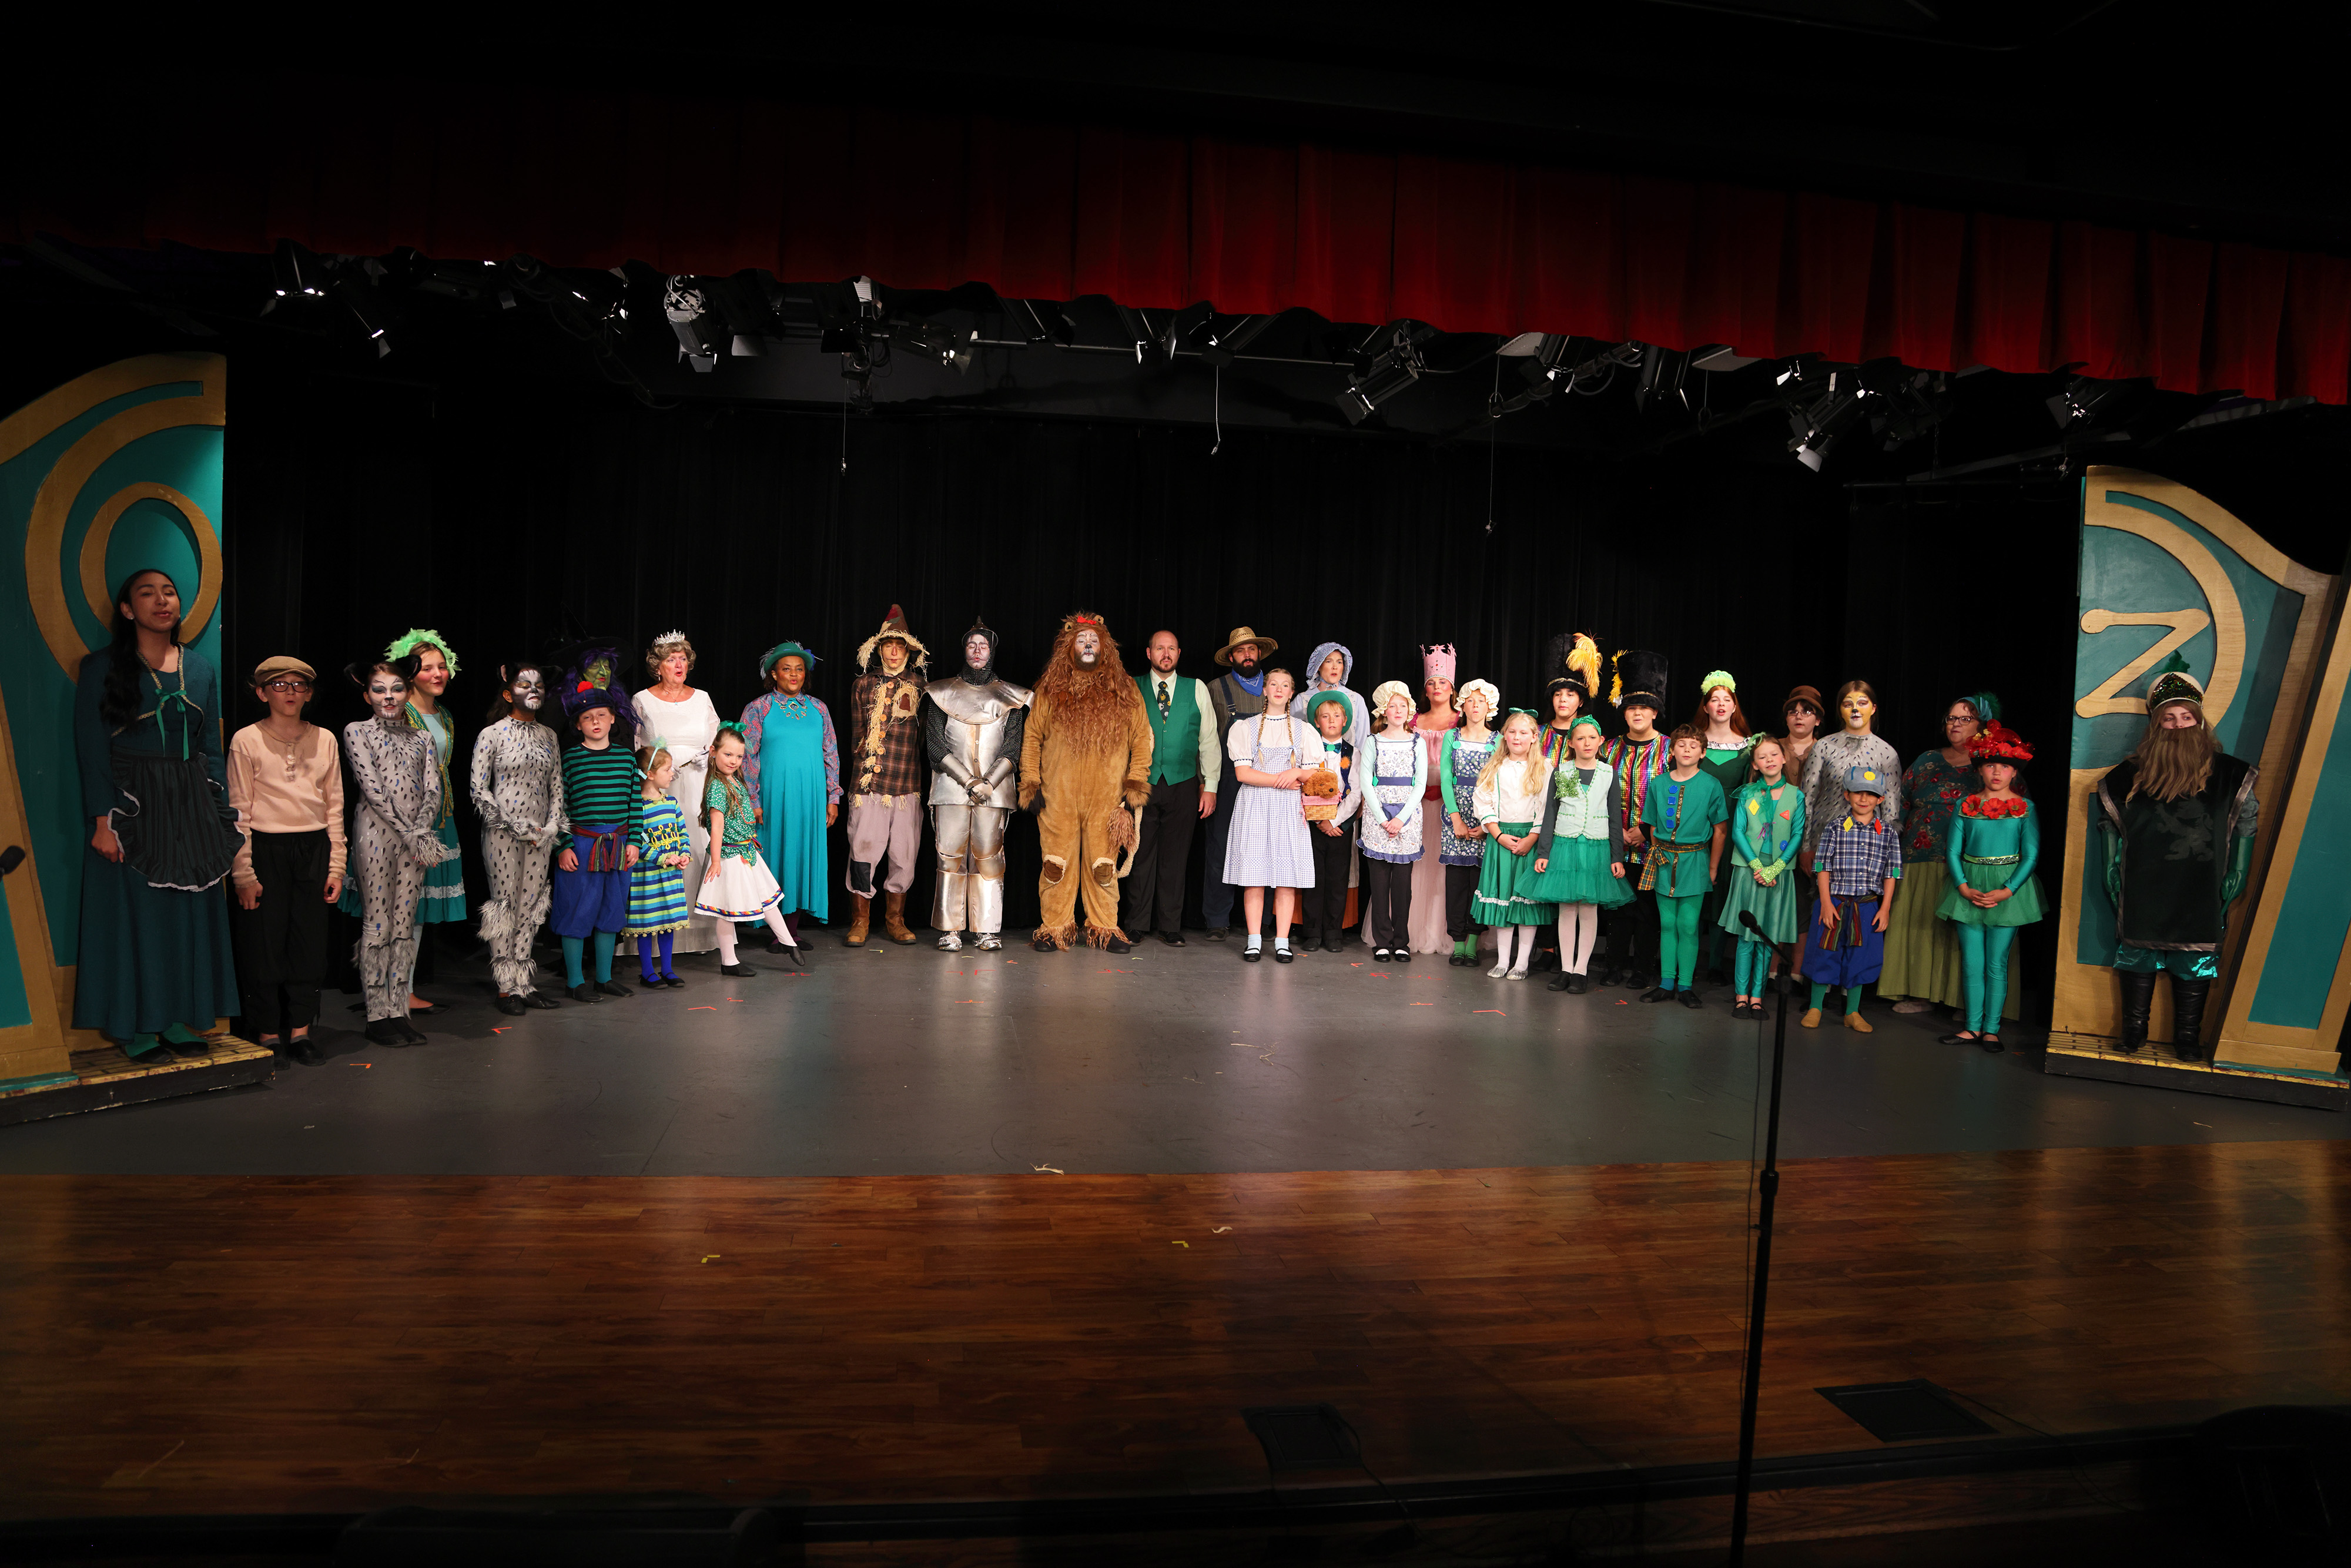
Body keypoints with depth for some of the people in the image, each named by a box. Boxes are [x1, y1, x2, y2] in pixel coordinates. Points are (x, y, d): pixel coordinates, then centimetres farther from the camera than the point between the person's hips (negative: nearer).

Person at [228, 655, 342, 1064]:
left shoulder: (325, 741, 8)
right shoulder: (247, 741, 0)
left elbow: (334, 807, 9)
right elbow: (238, 811, -2)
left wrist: (336, 865, 5)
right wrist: (243, 872, -7)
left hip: (313, 849, 3)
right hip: (264, 849, -3)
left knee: (309, 941, 5)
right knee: (264, 941, 0)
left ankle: (299, 1031, 15)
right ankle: (267, 1034, 12)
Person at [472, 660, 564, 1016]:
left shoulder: (548, 735, 10)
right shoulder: (492, 735, -4)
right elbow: (480, 790, -7)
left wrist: (550, 827, -1)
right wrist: (518, 827, -12)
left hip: (540, 835, 5)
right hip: (503, 833, -5)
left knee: (531, 906, 7)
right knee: (505, 906, -1)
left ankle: (525, 983, 14)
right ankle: (506, 987, 6)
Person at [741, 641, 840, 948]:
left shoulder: (818, 708, 10)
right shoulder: (759, 709, 1)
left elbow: (831, 754, 12)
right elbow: (747, 757, -2)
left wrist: (833, 798, 8)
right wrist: (753, 801, -8)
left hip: (811, 796, 3)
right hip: (774, 795, -3)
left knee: (804, 856, 4)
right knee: (776, 854, -1)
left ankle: (792, 930, 12)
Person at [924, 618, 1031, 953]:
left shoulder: (1009, 696, 11)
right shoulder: (942, 692, 10)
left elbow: (1012, 749, 5)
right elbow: (935, 744, 1)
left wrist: (989, 783, -10)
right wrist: (969, 781, -8)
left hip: (994, 788, 0)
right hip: (951, 786, 0)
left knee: (988, 857, -3)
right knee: (951, 856, -5)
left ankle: (987, 931, 1)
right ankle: (950, 930, 0)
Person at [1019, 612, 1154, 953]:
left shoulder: (1124, 690, 8)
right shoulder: (1051, 689, 9)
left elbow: (1142, 739, 8)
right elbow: (1032, 736, 11)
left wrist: (1135, 786, 1)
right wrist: (1031, 785, 3)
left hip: (1107, 796, 0)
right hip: (1058, 795, 0)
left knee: (1104, 865, 3)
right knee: (1057, 862, 2)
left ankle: (1105, 928, 13)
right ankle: (1054, 929, 11)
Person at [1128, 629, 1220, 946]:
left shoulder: (1196, 689, 9)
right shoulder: (1133, 688, 7)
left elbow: (1209, 740, 8)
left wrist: (1210, 786, 2)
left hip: (1183, 785, 1)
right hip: (1142, 783, -1)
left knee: (1175, 857, 4)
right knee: (1141, 853, 2)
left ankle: (1170, 926, 12)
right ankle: (1136, 924, 12)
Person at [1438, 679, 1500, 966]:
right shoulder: (1452, 737, 8)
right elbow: (1446, 779, 1)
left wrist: (1487, 823, -9)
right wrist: (1456, 819, -8)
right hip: (1456, 811, 0)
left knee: (1480, 875, -2)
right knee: (1456, 875, -1)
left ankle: (1473, 941, 5)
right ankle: (1457, 943, 4)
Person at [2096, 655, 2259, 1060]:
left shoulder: (2226, 774, 2)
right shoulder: (2133, 773, 3)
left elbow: (2248, 821, 7)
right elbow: (2108, 822, 12)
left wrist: (2236, 876, 2)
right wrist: (2113, 872, 6)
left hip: (2201, 895, 0)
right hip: (2143, 893, 0)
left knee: (2195, 963, 4)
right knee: (2140, 957, 7)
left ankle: (2188, 1038, 13)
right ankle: (2134, 1030, 18)